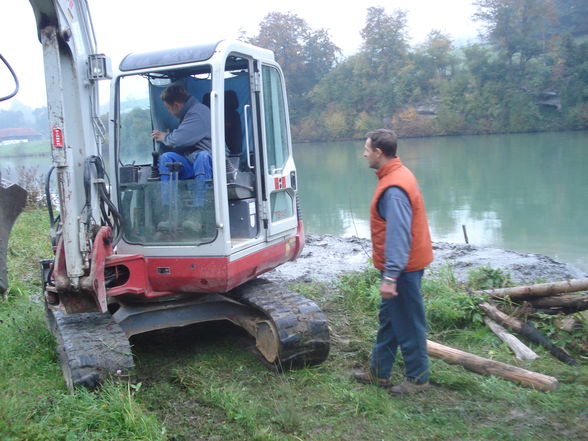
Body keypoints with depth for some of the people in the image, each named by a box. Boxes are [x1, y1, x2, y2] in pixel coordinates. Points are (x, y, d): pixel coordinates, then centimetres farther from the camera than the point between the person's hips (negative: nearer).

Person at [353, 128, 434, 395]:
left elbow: (398, 234, -29)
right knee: (388, 318, 18)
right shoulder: (399, 174, 9)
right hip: (402, 264, 11)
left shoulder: (393, 188, -24)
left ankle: (418, 379, 19)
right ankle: (379, 373, 31)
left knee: (408, 325, 4)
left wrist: (391, 276, -29)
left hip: (403, 268, -11)